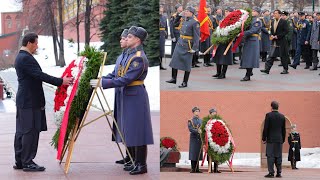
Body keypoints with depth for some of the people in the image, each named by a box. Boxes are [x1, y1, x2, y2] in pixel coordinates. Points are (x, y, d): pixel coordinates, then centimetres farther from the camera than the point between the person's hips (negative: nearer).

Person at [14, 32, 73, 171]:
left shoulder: (20, 57, 17)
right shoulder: (26, 58, -16)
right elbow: (40, 75, -23)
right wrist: (60, 81, -22)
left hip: (23, 101, 11)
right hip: (30, 102, -11)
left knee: (22, 131, 12)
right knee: (31, 131, -7)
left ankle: (19, 161, 17)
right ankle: (27, 162, -4)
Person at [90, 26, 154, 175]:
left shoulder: (139, 58, -19)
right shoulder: (130, 54, 11)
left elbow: (126, 79, -24)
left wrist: (102, 83, -22)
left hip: (136, 97, -10)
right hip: (128, 96, 10)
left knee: (138, 130, -3)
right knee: (132, 131, 14)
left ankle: (142, 165, 4)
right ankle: (137, 162, 23)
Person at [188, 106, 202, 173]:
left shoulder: (201, 121, 15)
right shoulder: (190, 121, 2)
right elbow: (190, 129, -11)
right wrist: (197, 131, -25)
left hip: (199, 139, 4)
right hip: (194, 139, -4)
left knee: (198, 154, 5)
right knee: (193, 154, -6)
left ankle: (197, 169, 9)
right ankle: (193, 169, -3)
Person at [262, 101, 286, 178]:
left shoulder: (268, 115, -6)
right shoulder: (282, 116, 7)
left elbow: (266, 128, -7)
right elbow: (283, 129, 10)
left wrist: (264, 138, -1)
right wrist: (283, 140, 17)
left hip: (271, 139, -4)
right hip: (279, 140, 4)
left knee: (270, 156, -3)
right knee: (278, 156, 8)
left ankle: (271, 172, -8)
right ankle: (279, 172, 8)